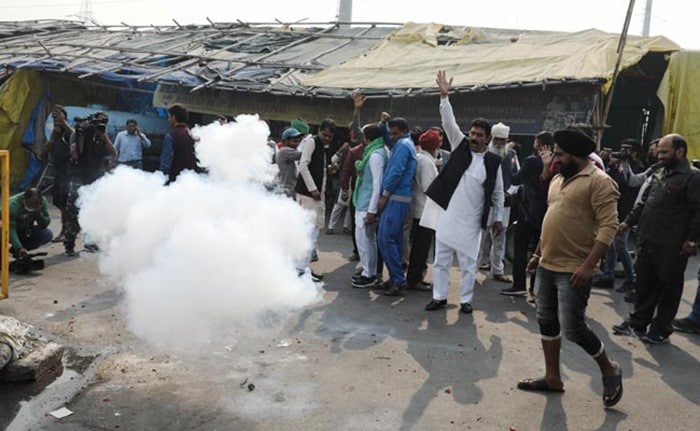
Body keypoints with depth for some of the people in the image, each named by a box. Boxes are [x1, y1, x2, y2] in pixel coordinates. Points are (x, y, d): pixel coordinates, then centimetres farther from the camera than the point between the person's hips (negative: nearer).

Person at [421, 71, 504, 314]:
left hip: (471, 221, -1)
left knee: (469, 263, 6)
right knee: (441, 260, 9)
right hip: (447, 214, 1)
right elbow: (449, 122, -6)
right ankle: (439, 297, 21)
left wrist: (498, 218, 3)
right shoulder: (460, 146, 3)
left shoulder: (493, 161, 1)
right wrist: (444, 96, -15)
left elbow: (498, 192, 5)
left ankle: (465, 300, 20)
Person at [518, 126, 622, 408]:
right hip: (547, 265, 9)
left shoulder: (599, 181, -13)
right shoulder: (558, 179, 13)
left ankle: (609, 370, 19)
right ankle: (552, 378, 26)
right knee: (547, 322, 13)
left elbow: (609, 226, -19)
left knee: (572, 328, -6)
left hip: (573, 270, -9)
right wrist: (538, 253, 20)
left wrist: (588, 265, -25)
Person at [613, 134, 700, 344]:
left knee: (668, 289, 7)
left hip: (671, 247, -8)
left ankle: (661, 330, 19)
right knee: (644, 286, 16)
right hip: (648, 241, 8)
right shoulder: (659, 175, 15)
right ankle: (637, 323, 28)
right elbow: (644, 203, 21)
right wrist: (628, 222, 15)